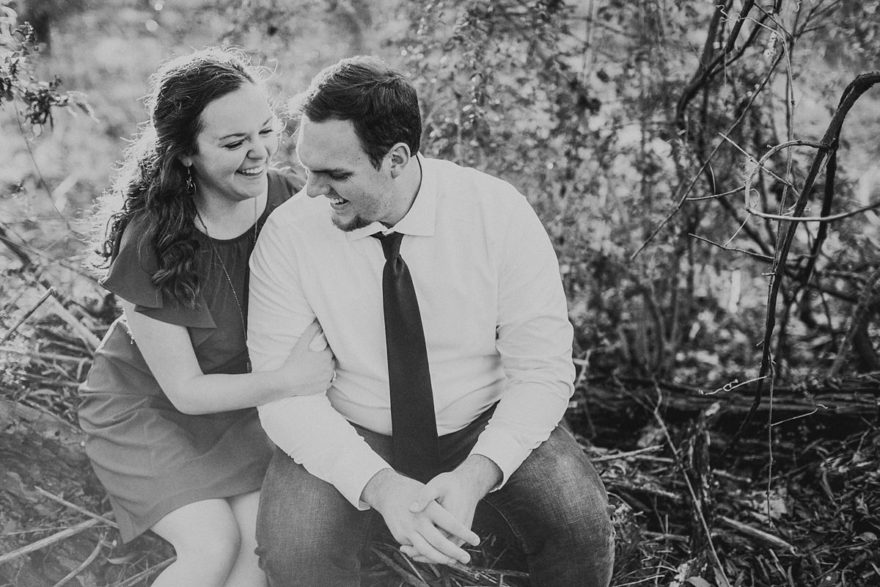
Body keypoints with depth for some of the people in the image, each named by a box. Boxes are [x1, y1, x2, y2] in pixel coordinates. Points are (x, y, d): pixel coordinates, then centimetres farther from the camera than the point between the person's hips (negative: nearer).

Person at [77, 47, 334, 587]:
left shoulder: (291, 202, -19)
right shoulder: (149, 242, -28)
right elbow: (185, 389, -23)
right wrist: (287, 381, -39)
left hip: (243, 398, 4)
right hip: (147, 406, -3)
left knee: (268, 538, -16)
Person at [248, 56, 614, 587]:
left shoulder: (498, 211, -17)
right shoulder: (289, 234, -15)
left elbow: (543, 369, -16)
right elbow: (283, 393, -16)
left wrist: (474, 477, -33)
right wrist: (381, 487, -32)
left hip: (487, 429, 0)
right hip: (354, 442, 0)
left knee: (577, 513, -27)